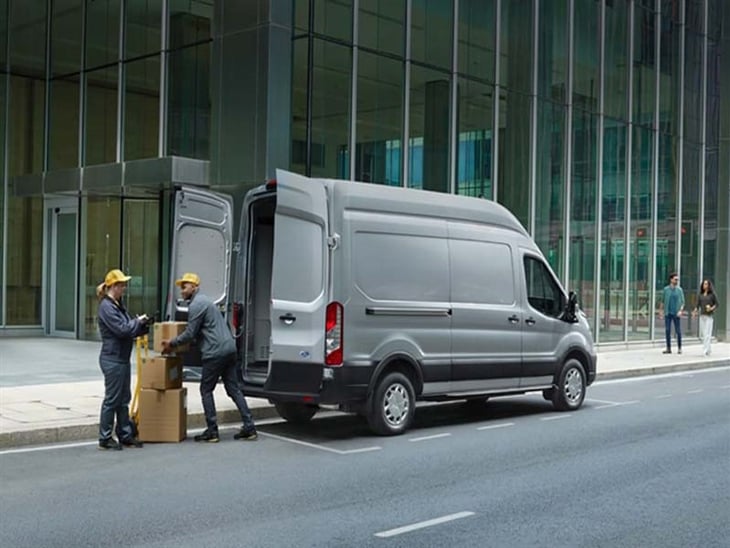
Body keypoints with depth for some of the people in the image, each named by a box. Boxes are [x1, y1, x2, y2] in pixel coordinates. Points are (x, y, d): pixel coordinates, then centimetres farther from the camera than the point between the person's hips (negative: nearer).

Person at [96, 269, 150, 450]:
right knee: (112, 399, -1)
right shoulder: (106, 306, -15)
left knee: (124, 399, 13)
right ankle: (105, 438, 8)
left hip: (122, 359, 9)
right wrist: (138, 321, -7)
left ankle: (125, 435, 21)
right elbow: (122, 329, -21)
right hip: (112, 359, -9)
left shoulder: (118, 305, 14)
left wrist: (142, 325, 1)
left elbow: (130, 329, 17)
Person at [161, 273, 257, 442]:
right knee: (234, 388, 9)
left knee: (206, 390, 1)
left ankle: (212, 431, 2)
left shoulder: (196, 305, -9)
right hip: (229, 350, 9)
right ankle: (249, 427, 6)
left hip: (215, 352, -9)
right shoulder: (204, 301, 23)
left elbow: (190, 333, -11)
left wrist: (172, 343, 2)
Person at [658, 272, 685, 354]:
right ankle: (668, 348, 7)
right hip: (668, 313, 1)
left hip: (676, 314, -1)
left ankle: (679, 348, 12)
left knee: (678, 331, 1)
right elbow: (662, 301, 11)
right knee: (667, 331, 1)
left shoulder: (679, 290, 3)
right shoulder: (666, 289, 5)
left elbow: (682, 302, 2)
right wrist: (660, 311, 7)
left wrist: (681, 310, -13)